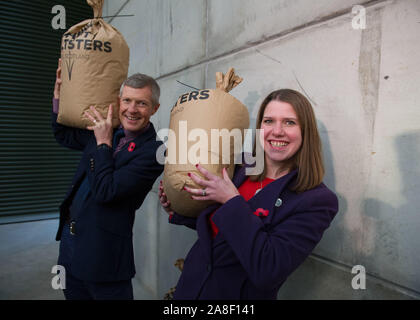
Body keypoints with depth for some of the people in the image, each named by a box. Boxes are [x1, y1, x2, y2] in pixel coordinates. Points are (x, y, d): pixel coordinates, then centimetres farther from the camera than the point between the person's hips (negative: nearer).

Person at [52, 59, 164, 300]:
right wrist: (59, 94, 7)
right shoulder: (107, 131, 2)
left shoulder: (153, 151, -20)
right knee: (74, 295, 24)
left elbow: (105, 192, -25)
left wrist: (104, 143, -19)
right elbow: (64, 136, 18)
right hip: (69, 241, 8)